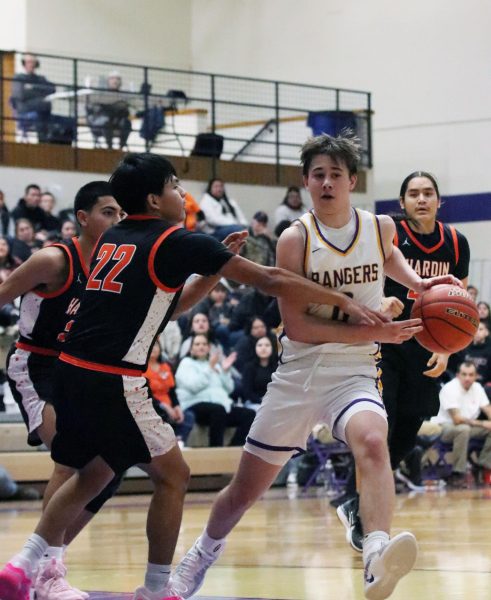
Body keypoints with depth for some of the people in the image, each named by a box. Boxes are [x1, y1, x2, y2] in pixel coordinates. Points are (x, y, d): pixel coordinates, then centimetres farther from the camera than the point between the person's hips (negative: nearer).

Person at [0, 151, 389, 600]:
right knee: (172, 475, 7)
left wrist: (220, 264, 24)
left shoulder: (112, 239, 18)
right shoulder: (177, 242, -4)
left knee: (94, 472, 24)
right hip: (115, 381, -8)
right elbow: (270, 281, -4)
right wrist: (343, 301, 2)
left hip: (72, 372, 8)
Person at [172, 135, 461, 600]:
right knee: (245, 489, 10)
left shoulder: (380, 227, 3)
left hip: (354, 373, 1)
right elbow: (297, 326, -14)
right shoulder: (295, 240, -8)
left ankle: (378, 562, -51)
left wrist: (417, 284, 12)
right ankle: (203, 553, 41)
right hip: (299, 372, 0)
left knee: (373, 441, -35)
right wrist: (375, 332, -20)